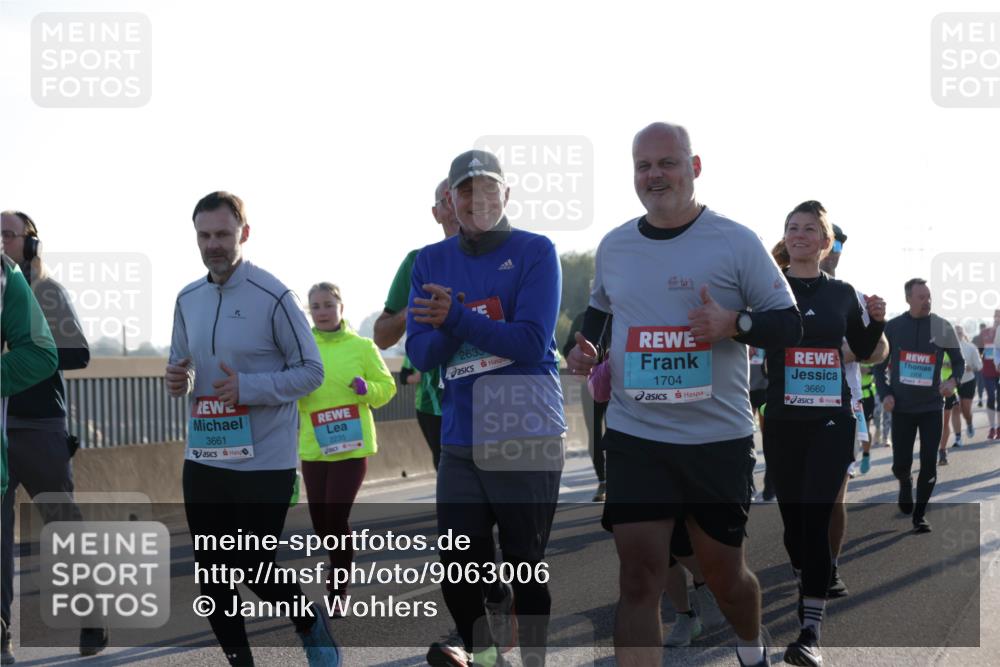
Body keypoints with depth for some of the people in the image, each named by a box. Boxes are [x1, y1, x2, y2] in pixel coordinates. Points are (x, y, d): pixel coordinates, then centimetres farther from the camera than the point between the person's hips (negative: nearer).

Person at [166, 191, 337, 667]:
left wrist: (248, 387, -22)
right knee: (212, 574, 8)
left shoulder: (273, 297, -12)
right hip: (203, 460, 6)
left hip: (264, 462, -6)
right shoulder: (188, 300, 7)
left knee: (254, 569, 0)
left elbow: (312, 371, -10)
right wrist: (176, 379, -6)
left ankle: (312, 627, 29)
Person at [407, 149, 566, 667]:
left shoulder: (535, 252, -3)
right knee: (456, 567, 8)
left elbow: (533, 342, -14)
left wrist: (456, 318, -20)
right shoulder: (431, 262, 9)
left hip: (527, 438, -4)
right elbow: (420, 353, 3)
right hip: (460, 439, 4)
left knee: (526, 565, 4)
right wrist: (448, 329, -18)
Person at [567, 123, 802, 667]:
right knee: (639, 579, -7)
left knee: (723, 572, 12)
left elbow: (790, 324, -3)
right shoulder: (613, 246, 7)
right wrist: (583, 347, 4)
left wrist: (735, 323, -22)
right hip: (635, 438, 2)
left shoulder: (736, 242, -5)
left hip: (719, 439, -2)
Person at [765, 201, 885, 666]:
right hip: (782, 422, 1)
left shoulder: (842, 293, 7)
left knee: (816, 519, -11)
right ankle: (805, 588, 34)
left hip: (831, 422, 0)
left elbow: (863, 351, 18)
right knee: (792, 517, 8)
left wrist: (877, 321, 1)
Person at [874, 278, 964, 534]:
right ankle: (906, 484, 39)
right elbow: (879, 365, 5)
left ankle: (920, 514, 11)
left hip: (931, 407, 0)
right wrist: (885, 394, -9)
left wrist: (953, 380, -15)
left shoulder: (942, 327, -1)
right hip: (902, 407, 0)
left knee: (929, 465, -4)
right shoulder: (894, 327, -2)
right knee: (901, 464, 4)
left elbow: (959, 361, 7)